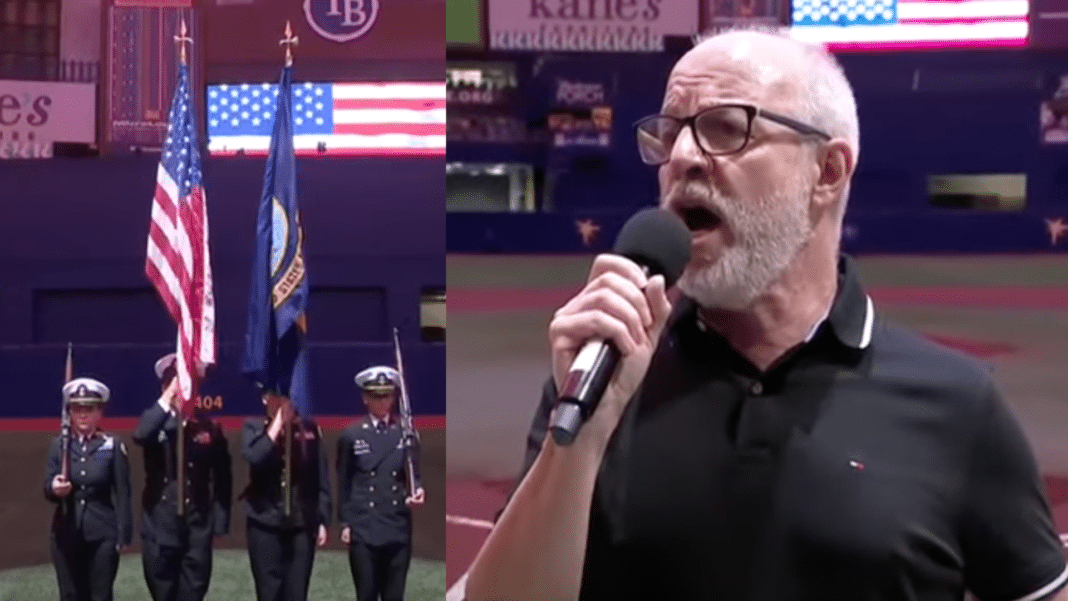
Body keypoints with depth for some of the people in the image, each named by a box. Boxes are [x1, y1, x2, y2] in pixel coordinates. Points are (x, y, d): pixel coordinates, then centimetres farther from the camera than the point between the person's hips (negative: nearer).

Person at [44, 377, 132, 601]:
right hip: (66, 533, 2)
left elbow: (122, 493, -1)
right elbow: (48, 488, 1)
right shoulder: (58, 445, 4)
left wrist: (124, 533, -5)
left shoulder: (113, 446, -2)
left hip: (103, 534, -2)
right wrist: (54, 488, -23)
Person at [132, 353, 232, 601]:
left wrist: (220, 520, -1)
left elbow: (223, 477, 5)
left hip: (197, 525, 0)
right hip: (160, 526, 0)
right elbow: (140, 435, -26)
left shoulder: (209, 427, 3)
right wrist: (167, 399, -23)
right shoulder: (155, 424, 0)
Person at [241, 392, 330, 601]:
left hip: (302, 524, 1)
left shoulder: (310, 429, 7)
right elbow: (254, 457, -20)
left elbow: (322, 480, 8)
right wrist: (277, 424, -15)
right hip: (265, 523, -1)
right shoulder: (254, 428, 2)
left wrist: (322, 520, 3)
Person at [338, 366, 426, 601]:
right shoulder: (351, 435, 3)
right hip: (363, 530, -2)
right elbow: (344, 483, 5)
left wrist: (417, 492, -14)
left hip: (398, 529, 2)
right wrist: (345, 523, 1)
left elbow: (414, 475, 9)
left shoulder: (406, 433, 7)